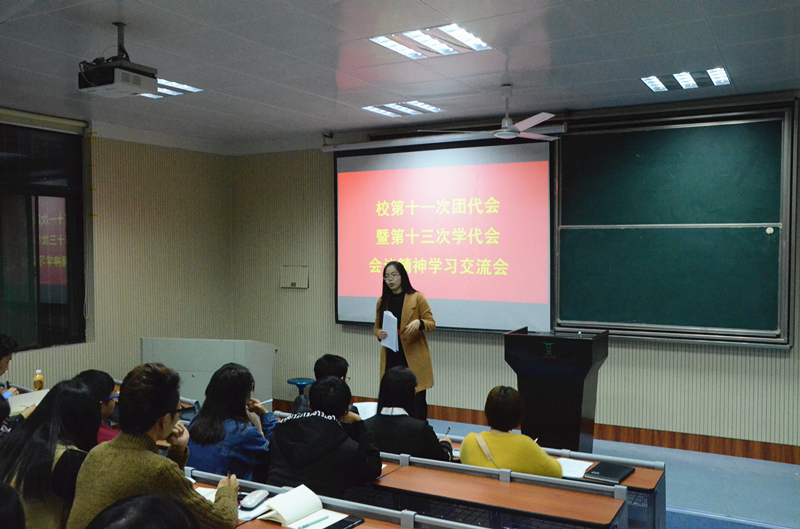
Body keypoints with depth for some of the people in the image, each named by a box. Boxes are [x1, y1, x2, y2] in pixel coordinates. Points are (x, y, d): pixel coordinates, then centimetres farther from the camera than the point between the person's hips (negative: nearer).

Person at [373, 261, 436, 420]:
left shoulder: (417, 298, -1)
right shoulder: (382, 301, 11)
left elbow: (432, 324, -2)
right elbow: (377, 326, 18)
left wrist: (419, 323, -23)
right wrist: (379, 333, -5)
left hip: (414, 358, -3)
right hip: (390, 358, 3)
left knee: (417, 400, -2)